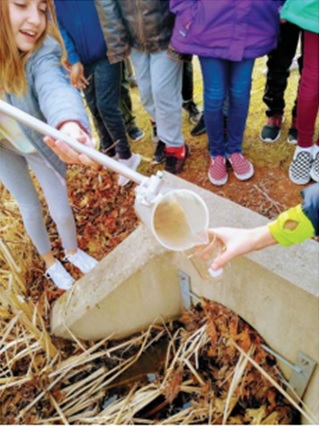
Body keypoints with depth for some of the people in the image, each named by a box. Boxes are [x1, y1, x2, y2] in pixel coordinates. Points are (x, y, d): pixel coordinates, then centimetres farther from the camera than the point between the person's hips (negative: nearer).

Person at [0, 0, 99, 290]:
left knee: (60, 208, 6)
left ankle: (72, 251, 41)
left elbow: (54, 86, -52)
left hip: (39, 143, -1)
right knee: (30, 209, 15)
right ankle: (50, 262, 42)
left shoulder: (41, 52, -30)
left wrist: (70, 124, -74)